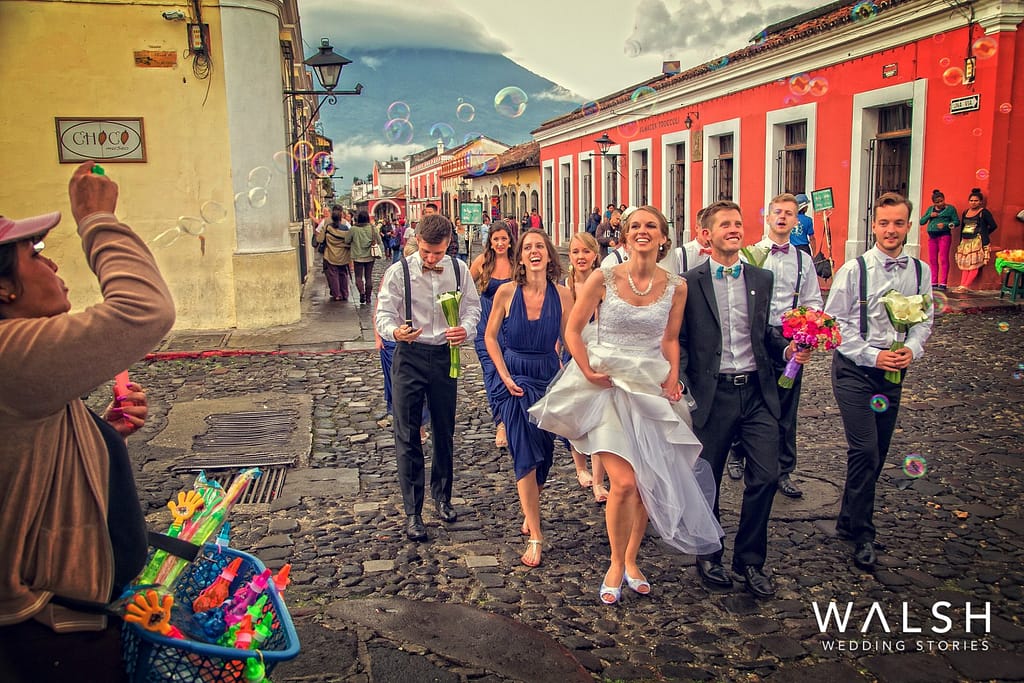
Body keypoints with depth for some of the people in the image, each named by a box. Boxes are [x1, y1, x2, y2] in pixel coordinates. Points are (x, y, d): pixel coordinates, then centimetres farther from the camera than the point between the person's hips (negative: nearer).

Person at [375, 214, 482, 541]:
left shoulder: (459, 270, 0)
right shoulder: (398, 272, -9)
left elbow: (472, 305, 8)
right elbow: (383, 314, -9)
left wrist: (466, 328, -13)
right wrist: (394, 331, -31)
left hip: (445, 355, 3)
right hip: (410, 356, -3)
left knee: (445, 431, 15)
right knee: (407, 436, -1)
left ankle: (442, 496, 35)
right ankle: (412, 512, 9)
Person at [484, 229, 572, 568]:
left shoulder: (562, 295, -5)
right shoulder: (507, 292, -8)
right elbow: (490, 337, 1)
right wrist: (505, 377, -6)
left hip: (549, 377, 2)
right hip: (515, 378, -2)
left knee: (544, 451, 12)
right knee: (525, 454, -5)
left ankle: (530, 508, 41)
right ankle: (535, 535, 2)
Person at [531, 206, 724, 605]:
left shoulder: (676, 287, 1)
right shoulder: (604, 279, -8)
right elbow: (573, 329, 0)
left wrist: (673, 377, 0)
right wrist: (588, 372, -10)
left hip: (651, 389, 3)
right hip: (608, 386, -3)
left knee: (648, 484, 8)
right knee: (624, 482, -12)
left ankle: (631, 561, 30)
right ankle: (616, 564, 13)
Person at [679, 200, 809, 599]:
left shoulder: (761, 280, 10)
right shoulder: (690, 283, -3)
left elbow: (764, 331, 17)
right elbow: (679, 341, -3)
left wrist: (787, 349, -2)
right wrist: (683, 386, -12)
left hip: (758, 392, 3)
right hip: (712, 395, -3)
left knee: (765, 476, 0)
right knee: (707, 479, 10)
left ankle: (750, 559, 20)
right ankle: (708, 556, 30)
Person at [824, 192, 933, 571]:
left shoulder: (920, 272, 3)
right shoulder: (854, 270, -9)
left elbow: (923, 320, 9)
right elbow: (834, 322, -8)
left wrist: (912, 349, -11)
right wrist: (872, 355, -15)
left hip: (894, 370, 5)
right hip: (854, 369, -4)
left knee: (877, 453, 11)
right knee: (865, 451, -10)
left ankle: (849, 521, 29)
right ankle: (862, 534, 5)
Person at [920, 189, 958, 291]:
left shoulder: (950, 208, 4)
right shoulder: (931, 209, 16)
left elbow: (957, 221, 0)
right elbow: (921, 222, 13)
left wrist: (945, 224, -15)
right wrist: (930, 215, -5)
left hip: (944, 236, -5)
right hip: (932, 236, 5)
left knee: (943, 260, -8)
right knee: (932, 260, 3)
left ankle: (943, 284, -8)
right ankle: (933, 283, 7)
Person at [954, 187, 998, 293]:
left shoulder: (984, 213, -4)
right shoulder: (965, 212, 13)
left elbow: (993, 226, -5)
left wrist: (983, 234, 3)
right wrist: (960, 242, 12)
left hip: (977, 242, -6)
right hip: (965, 241, 7)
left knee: (974, 265, -8)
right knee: (964, 264, 4)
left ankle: (966, 286, -11)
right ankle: (962, 285, 2)